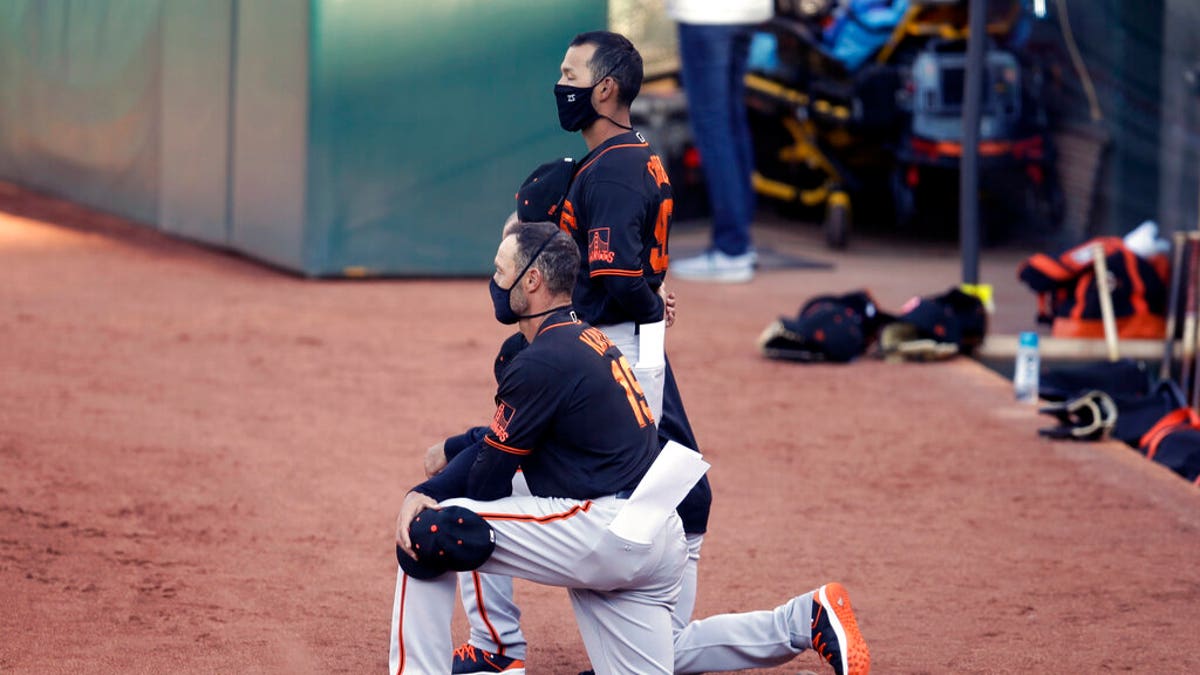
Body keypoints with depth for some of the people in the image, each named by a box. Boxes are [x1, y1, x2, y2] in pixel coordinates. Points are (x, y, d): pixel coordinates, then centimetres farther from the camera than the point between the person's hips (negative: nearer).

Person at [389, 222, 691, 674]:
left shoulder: (542, 361, -12)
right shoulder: (591, 341, 18)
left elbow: (489, 477, -6)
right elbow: (498, 440, 17)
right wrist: (424, 492, 5)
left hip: (602, 530, -10)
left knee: (427, 533, -4)